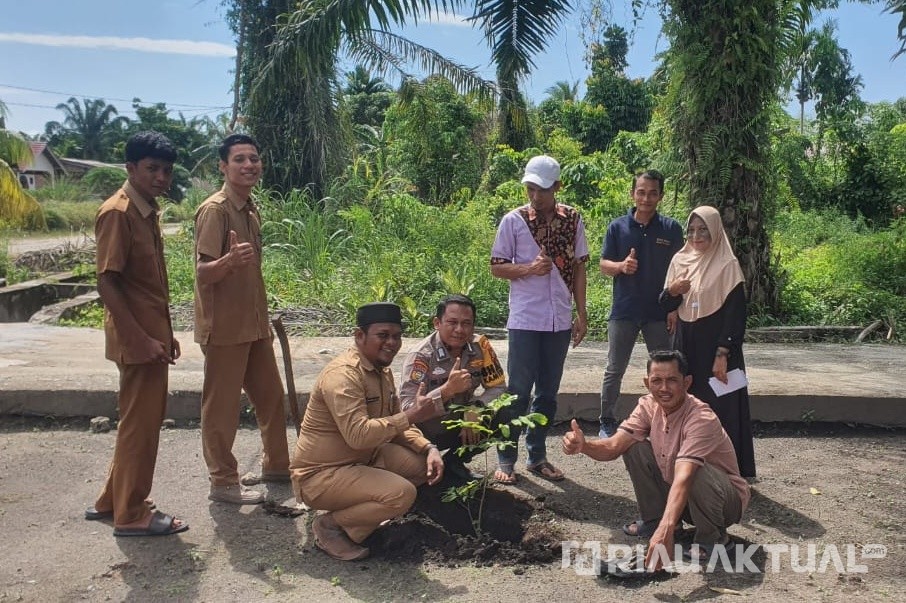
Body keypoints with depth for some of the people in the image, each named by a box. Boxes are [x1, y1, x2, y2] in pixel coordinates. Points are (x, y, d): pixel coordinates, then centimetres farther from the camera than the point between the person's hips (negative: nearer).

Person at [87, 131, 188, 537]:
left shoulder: (149, 211, 12)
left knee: (145, 419, 17)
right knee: (140, 423, 1)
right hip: (137, 339, -9)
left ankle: (112, 500, 31)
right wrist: (141, 338, -23)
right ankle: (132, 514, 15)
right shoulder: (117, 213, -16)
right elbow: (106, 283, -20)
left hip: (152, 334, 9)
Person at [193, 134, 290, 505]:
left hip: (254, 324, 9)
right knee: (221, 405, 3)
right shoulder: (214, 210, -15)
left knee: (271, 396, 16)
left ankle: (276, 465, 32)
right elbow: (203, 272, -20)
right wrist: (230, 259, -41)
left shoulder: (251, 210, 10)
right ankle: (223, 482, 16)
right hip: (224, 327, -9)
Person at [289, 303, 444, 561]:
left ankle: (357, 509, 8)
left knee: (425, 464, -3)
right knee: (402, 493, -26)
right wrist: (412, 415, -29)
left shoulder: (383, 372, 7)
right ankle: (331, 525, -5)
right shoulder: (342, 374, -24)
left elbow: (396, 425, 11)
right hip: (320, 475, -9)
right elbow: (358, 434, -35)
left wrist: (429, 448, -6)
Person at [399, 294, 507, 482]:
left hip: (460, 424, 4)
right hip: (427, 432, -4)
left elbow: (498, 387, -6)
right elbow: (407, 408, -30)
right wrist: (447, 389, -44)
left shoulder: (480, 346, -10)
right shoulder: (421, 355, -23)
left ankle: (454, 462, 3)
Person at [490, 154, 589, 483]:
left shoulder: (573, 219, 4)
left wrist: (582, 313, 6)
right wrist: (529, 269, -18)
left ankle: (537, 456, 25)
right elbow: (496, 267, -1)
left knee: (548, 393, 12)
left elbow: (578, 267, 9)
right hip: (525, 320, -3)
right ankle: (506, 459, 15)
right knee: (519, 391, 2)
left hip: (560, 320, 4)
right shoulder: (513, 220, -5)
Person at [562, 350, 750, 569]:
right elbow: (613, 447, -19)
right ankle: (654, 518, 8)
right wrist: (583, 445, -42)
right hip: (677, 496, 6)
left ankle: (712, 536, -7)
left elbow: (683, 479, -45)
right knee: (634, 448, -11)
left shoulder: (702, 419, -32)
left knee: (699, 474, -38)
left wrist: (665, 530, -57)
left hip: (726, 498, -6)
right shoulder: (649, 406, -12)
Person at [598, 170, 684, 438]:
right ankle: (607, 422, 18)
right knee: (614, 371, 6)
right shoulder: (617, 227, 0)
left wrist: (675, 307, -3)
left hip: (659, 313, 0)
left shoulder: (671, 228, 0)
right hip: (624, 311, 0)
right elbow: (604, 265, 1)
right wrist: (621, 265, -21)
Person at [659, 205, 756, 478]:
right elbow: (665, 305, 10)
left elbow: (735, 314, -11)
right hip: (686, 345, 5)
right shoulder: (680, 260, 6)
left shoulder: (727, 265, -8)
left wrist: (723, 354, -16)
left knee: (719, 408, 0)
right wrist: (671, 291, -13)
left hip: (715, 346, -5)